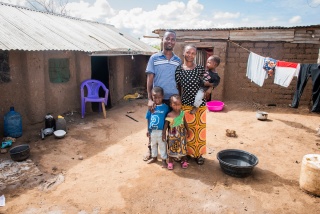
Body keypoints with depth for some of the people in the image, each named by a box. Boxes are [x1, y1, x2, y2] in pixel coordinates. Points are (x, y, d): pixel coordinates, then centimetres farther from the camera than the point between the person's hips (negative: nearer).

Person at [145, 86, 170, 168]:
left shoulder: (165, 107, -12)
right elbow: (148, 119, 3)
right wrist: (148, 130, 4)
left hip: (161, 131, -3)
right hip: (152, 131, 4)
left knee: (162, 145, 9)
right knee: (153, 144, 22)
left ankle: (164, 160, 25)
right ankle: (154, 157, 41)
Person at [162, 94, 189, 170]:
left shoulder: (182, 113, -7)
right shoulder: (169, 115, -14)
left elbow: (185, 122, 6)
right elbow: (166, 125, -5)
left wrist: (188, 130, 13)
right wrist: (164, 134, -2)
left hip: (181, 134, 2)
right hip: (172, 134, -2)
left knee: (183, 147, 12)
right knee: (171, 148, 10)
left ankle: (184, 161, 30)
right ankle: (170, 162, 26)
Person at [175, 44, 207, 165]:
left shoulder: (201, 69, 0)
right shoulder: (179, 70, -2)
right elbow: (177, 88, 3)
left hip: (200, 104, 1)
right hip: (186, 104, -1)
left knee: (200, 129, 9)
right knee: (187, 130, 8)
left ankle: (198, 154, 25)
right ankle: (188, 152, 26)